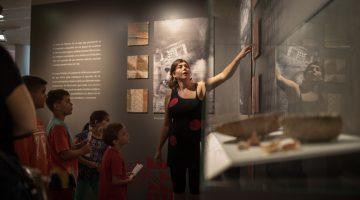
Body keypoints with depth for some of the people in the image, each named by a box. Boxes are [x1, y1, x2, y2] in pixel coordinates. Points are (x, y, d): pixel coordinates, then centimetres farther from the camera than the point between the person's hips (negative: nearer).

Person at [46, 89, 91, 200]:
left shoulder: (55, 124, 13)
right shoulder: (59, 126, -18)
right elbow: (65, 154, -23)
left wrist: (80, 146, 5)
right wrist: (83, 151, -9)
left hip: (58, 178, 10)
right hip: (62, 179, -10)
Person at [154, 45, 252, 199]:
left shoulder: (200, 88, -4)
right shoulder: (170, 96, 3)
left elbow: (223, 76, -19)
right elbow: (167, 125, 11)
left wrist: (238, 57, -30)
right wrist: (159, 148, 15)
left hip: (197, 146, -2)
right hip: (176, 147, 2)